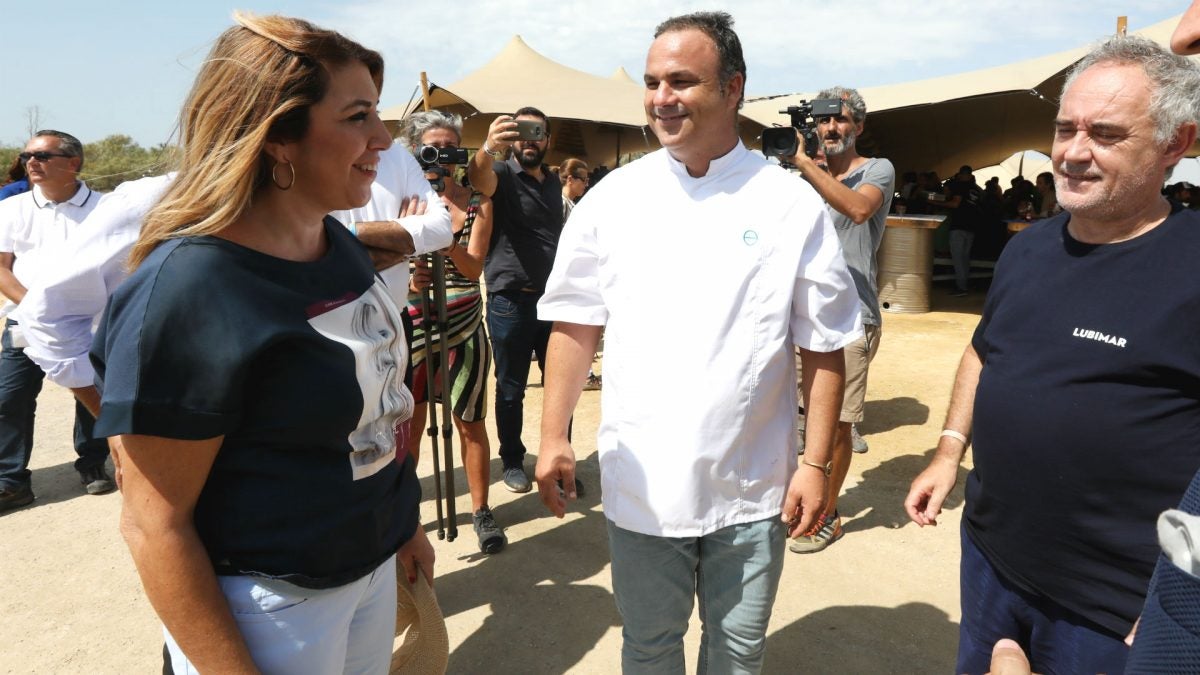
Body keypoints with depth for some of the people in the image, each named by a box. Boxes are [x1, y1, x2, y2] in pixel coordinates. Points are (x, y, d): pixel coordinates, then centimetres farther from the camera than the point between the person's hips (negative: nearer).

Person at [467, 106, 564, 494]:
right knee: (511, 389, 8)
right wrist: (489, 149, -53)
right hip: (510, 301, -5)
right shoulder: (502, 174, -6)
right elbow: (479, 178, -31)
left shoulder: (554, 182, 13)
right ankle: (512, 461, 24)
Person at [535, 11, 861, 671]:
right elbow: (576, 325, 2)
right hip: (642, 486, 1)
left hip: (753, 489, 0)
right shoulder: (613, 199, -2)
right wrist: (553, 436, 0)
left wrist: (816, 462, -3)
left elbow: (823, 348, -2)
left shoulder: (793, 205, -6)